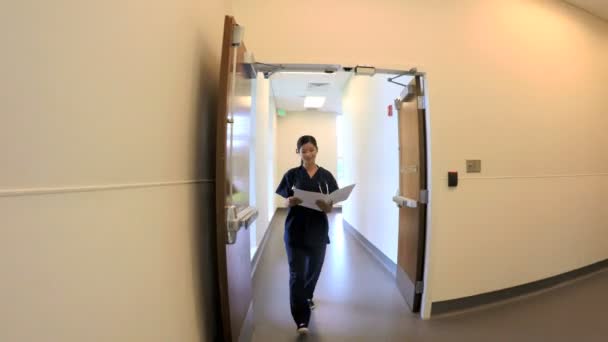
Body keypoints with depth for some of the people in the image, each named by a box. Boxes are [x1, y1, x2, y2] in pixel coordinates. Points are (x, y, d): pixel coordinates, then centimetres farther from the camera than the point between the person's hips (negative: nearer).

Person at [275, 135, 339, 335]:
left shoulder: (326, 176, 0)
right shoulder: (291, 175, -2)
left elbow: (330, 207, 0)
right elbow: (284, 202, 0)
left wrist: (326, 206, -23)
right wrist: (290, 201, -23)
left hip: (318, 230, 2)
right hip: (296, 231, -2)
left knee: (314, 269, 20)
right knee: (297, 274, -3)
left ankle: (308, 296, 51)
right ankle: (301, 319, 11)